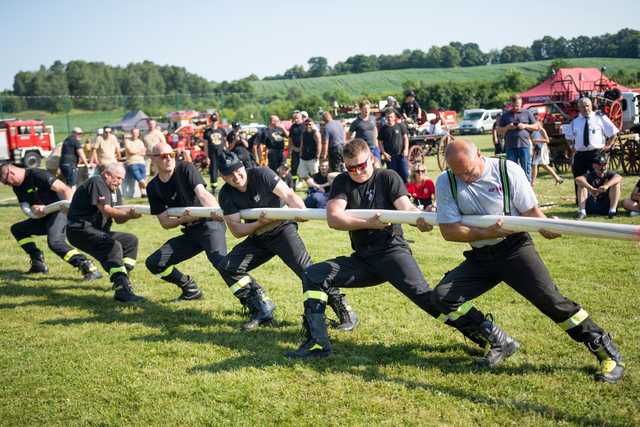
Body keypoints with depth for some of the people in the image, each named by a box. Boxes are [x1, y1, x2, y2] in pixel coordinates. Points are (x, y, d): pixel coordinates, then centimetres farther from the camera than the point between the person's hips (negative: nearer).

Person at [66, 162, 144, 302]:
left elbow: (118, 219, 8)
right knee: (113, 246, -30)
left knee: (131, 240, 9)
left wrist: (129, 215, -14)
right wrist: (128, 213, -28)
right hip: (80, 229, -10)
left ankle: (123, 279, 4)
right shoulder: (97, 182, -12)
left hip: (98, 231, 10)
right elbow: (105, 209, -23)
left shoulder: (115, 191, 17)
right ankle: (122, 290, -38)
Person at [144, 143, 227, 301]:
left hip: (209, 224, -6)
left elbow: (202, 194, -24)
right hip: (190, 232, 6)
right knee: (153, 263, 2)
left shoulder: (185, 169, -8)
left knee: (218, 257, -35)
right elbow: (165, 223, 3)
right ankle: (191, 289, 20)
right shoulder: (153, 187, 6)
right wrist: (182, 220, -19)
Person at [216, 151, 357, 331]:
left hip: (282, 229, -5)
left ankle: (345, 312, -16)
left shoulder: (261, 175, -17)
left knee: (306, 268, -24)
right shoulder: (226, 195, -6)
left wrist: (302, 211, -49)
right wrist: (259, 224, -29)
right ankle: (262, 310, 2)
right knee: (228, 267, -7)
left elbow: (288, 195, -29)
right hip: (258, 238, 5)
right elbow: (236, 230, -11)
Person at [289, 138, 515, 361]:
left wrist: (420, 218, -41)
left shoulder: (388, 177, 0)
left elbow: (405, 206, -17)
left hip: (392, 251, -4)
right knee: (313, 275, -8)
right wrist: (368, 223, -26)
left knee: (423, 294, -26)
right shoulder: (342, 183, 6)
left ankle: (494, 338, -28)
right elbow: (333, 218, -11)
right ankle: (317, 343, -2)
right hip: (363, 259, 5)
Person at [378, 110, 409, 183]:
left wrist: (406, 149, -6)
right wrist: (384, 153, -5)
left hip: (401, 154, 0)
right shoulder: (383, 129, 3)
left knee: (405, 173, -3)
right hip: (390, 156, 0)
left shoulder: (400, 126, 3)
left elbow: (405, 138, 6)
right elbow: (380, 142, 5)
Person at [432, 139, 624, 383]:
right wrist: (487, 233, -22)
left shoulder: (508, 171, -11)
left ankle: (607, 352, -6)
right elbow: (449, 231, -9)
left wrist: (546, 228, -29)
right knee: (443, 296, -10)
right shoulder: (445, 183, -6)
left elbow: (530, 211, -7)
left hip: (515, 248, -4)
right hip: (479, 258, 4)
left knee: (548, 297, -20)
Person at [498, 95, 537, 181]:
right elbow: (499, 130, 14)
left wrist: (525, 126, -5)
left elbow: (536, 127, 11)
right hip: (510, 146, 1)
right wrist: (507, 127, -5)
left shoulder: (527, 113, 11)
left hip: (524, 145, -1)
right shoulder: (505, 115, 14)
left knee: (526, 167, -2)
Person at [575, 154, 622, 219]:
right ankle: (582, 211, -24)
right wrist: (591, 188, -38)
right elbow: (578, 179, -24)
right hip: (591, 206, 0)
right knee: (581, 184, -13)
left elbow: (619, 177, -24)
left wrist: (606, 186, -42)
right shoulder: (590, 175, -1)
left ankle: (612, 210, -25)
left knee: (616, 183, -15)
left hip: (607, 206, 0)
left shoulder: (609, 174, 1)